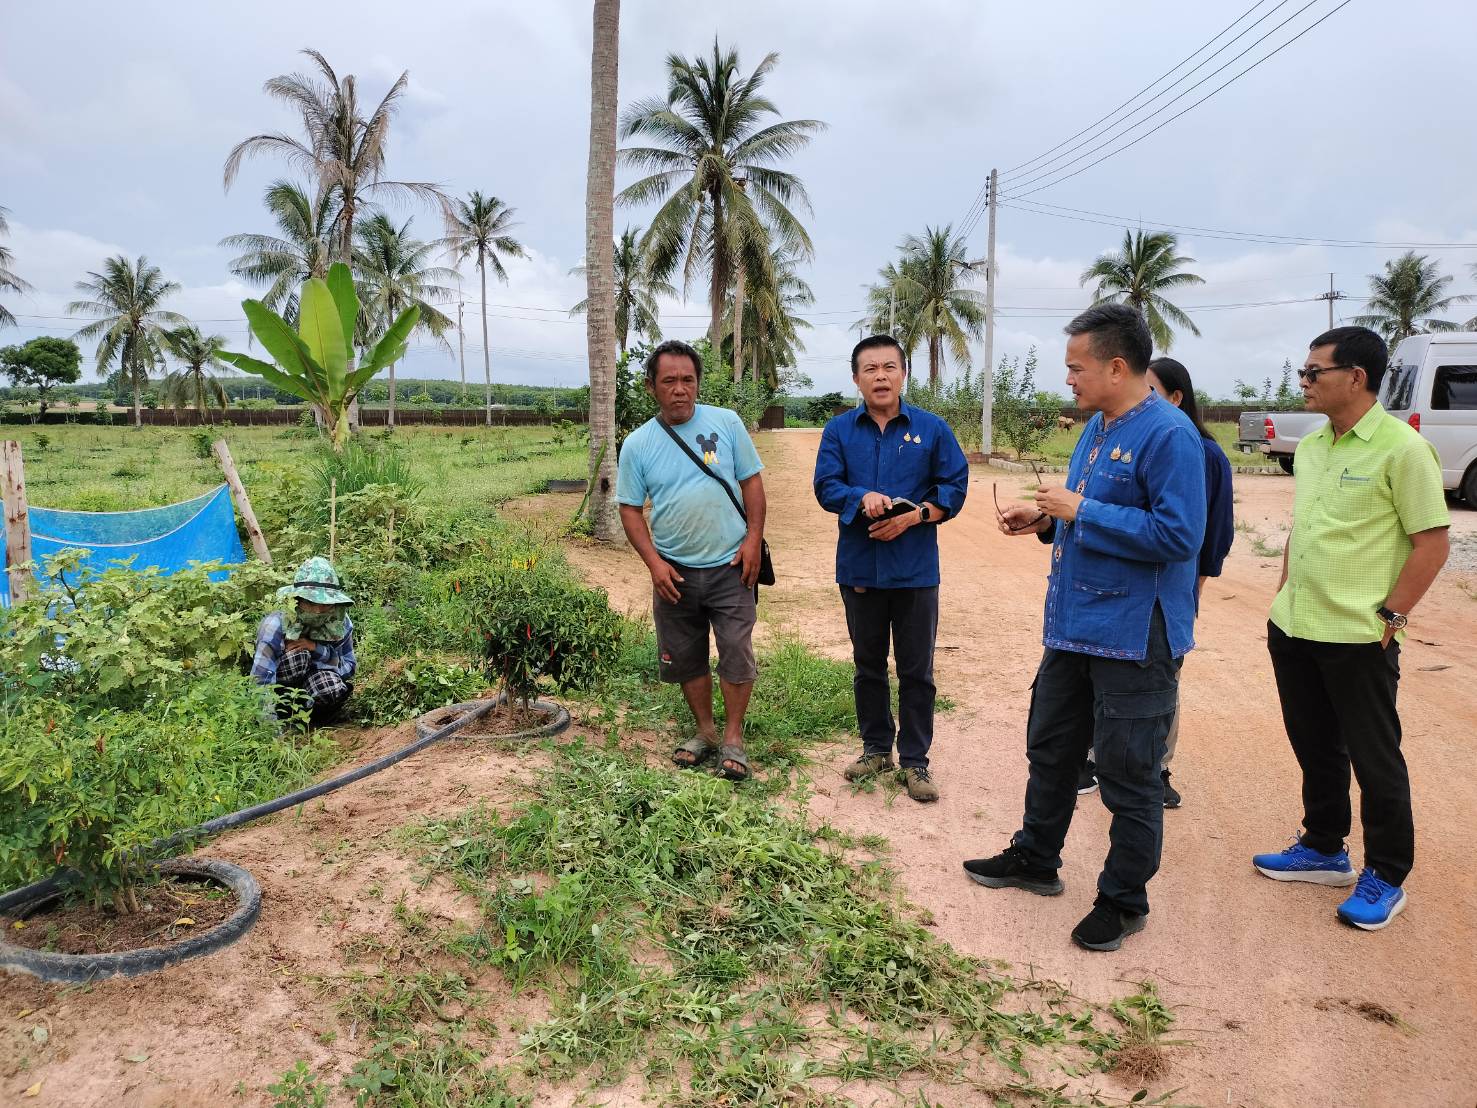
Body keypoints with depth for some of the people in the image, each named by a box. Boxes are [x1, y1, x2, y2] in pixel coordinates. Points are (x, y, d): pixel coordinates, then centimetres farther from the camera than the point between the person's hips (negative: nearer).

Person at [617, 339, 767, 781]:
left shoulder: (726, 422, -3)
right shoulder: (637, 445, -2)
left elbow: (751, 480, 1)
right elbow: (630, 509, 1)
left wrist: (754, 538, -8)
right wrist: (654, 562, -9)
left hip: (730, 566, -2)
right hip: (674, 572, 2)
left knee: (737, 654, -1)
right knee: (685, 658, 13)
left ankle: (733, 738, 16)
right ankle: (705, 732, 32)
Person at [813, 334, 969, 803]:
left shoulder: (932, 428, -1)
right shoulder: (839, 430, 2)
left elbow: (954, 487, -1)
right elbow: (826, 486, -6)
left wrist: (915, 514, -17)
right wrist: (863, 497, -25)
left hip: (915, 568, -1)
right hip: (859, 567, 2)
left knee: (916, 670, 6)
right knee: (868, 665, 15)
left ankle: (915, 759, 19)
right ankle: (876, 748, 31)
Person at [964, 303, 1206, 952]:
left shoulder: (1168, 436, -18)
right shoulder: (1096, 428, 11)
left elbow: (1178, 534, -25)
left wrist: (1079, 510, -22)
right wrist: (1046, 520, 4)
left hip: (1133, 637, -9)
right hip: (1072, 626, 9)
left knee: (1128, 776, 6)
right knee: (1050, 749, 20)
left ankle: (1124, 901, 23)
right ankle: (1035, 858, 39)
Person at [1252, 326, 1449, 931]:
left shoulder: (1401, 448, -13)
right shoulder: (1310, 446, 9)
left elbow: (1432, 542, -12)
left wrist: (1390, 616, -14)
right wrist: (1284, 596, 13)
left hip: (1358, 636, -7)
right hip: (1293, 629, 7)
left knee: (1374, 758, 6)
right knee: (1315, 749, 19)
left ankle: (1386, 878, 22)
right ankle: (1324, 850, 36)